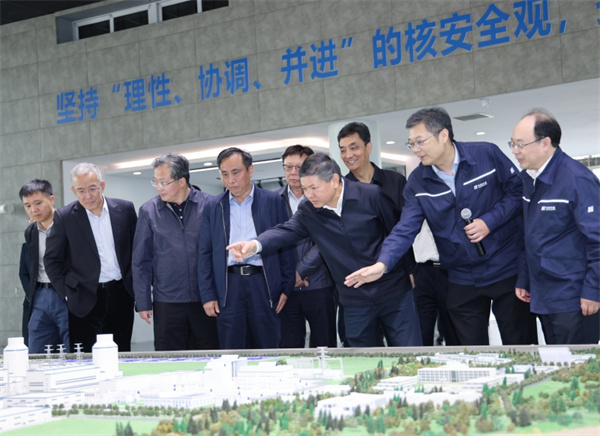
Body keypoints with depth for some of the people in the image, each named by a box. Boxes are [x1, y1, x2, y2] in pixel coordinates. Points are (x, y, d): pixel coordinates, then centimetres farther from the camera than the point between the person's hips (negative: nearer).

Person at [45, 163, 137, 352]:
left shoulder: (125, 209, 3)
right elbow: (52, 260, 2)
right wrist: (67, 293, -3)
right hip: (85, 300, -2)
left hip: (121, 296, 2)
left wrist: (136, 286, 7)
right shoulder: (64, 217, -3)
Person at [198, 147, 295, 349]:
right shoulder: (213, 207, 10)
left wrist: (286, 288, 0)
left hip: (264, 285, -1)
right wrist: (207, 295, 2)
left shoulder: (273, 201, 5)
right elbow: (205, 254, 9)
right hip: (228, 289, 1)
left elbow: (286, 247, 6)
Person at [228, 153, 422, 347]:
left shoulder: (371, 196, -10)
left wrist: (412, 271, 1)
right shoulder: (307, 211, -2)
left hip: (394, 294, -3)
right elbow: (286, 231, -18)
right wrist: (255, 244, -37)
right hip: (355, 301, 3)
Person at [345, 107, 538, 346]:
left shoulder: (487, 154, -10)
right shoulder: (417, 182, -2)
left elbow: (518, 189, -3)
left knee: (520, 346, 7)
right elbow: (405, 229, -8)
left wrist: (490, 221, -17)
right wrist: (382, 264, -23)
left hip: (508, 270, -2)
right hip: (462, 279, 3)